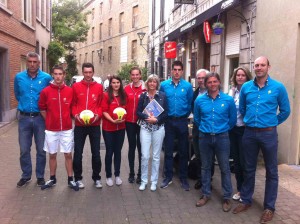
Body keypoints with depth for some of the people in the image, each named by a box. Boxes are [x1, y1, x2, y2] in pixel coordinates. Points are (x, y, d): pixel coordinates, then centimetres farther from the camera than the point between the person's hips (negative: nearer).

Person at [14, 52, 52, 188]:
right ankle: (26, 176, 24)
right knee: (24, 150, 8)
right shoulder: (19, 77, 2)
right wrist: (24, 104, 14)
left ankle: (40, 176, 22)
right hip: (24, 118, 2)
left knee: (41, 149, 7)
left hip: (40, 118, -2)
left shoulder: (46, 78, -6)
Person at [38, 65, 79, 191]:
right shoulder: (45, 91, -6)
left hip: (67, 129, 0)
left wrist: (66, 118, 7)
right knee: (52, 155, 11)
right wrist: (50, 121, 7)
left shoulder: (70, 91, -3)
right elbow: (42, 109, 6)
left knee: (68, 154, 6)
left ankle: (70, 180, 17)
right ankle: (52, 179, 25)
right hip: (51, 129, 0)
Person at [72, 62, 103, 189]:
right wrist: (76, 115, -12)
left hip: (95, 125, 1)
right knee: (78, 152, 5)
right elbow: (73, 104, 4)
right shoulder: (76, 86, 2)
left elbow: (101, 104, 5)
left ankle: (96, 178, 22)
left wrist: (98, 115, -11)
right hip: (79, 125, 0)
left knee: (96, 152, 8)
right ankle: (78, 178, 20)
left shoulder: (99, 87, 4)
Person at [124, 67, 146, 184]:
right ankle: (131, 173, 21)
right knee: (131, 146, 11)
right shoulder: (126, 89, 2)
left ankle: (140, 174, 19)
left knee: (141, 147, 6)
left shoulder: (145, 88, -5)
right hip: (129, 121, 2)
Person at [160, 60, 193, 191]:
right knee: (168, 150, 8)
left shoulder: (187, 86, -4)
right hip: (168, 121, 1)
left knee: (183, 151, 8)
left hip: (182, 122, 0)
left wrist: (185, 115, 5)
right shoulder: (164, 85, -1)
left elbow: (190, 103, 3)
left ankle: (183, 178, 21)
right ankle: (168, 177, 21)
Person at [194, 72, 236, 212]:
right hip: (204, 137, 2)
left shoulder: (228, 100, -6)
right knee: (205, 167, 12)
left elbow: (233, 119, 6)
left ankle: (227, 198, 18)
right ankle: (206, 194, 26)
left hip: (222, 137, -2)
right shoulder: (199, 100, -1)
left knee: (225, 168, 4)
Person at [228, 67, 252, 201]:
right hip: (233, 129, 5)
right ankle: (239, 189, 28)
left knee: (244, 161, 3)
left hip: (245, 130, -5)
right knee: (236, 161, 13)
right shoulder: (232, 91, 7)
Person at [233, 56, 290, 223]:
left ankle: (269, 207, 21)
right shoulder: (246, 87, 1)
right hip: (249, 133, 3)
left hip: (268, 134, -2)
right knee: (249, 169, 14)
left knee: (271, 171, 8)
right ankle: (246, 200, 29)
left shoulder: (278, 87, -7)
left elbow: (285, 111, 4)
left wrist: (271, 123, 10)